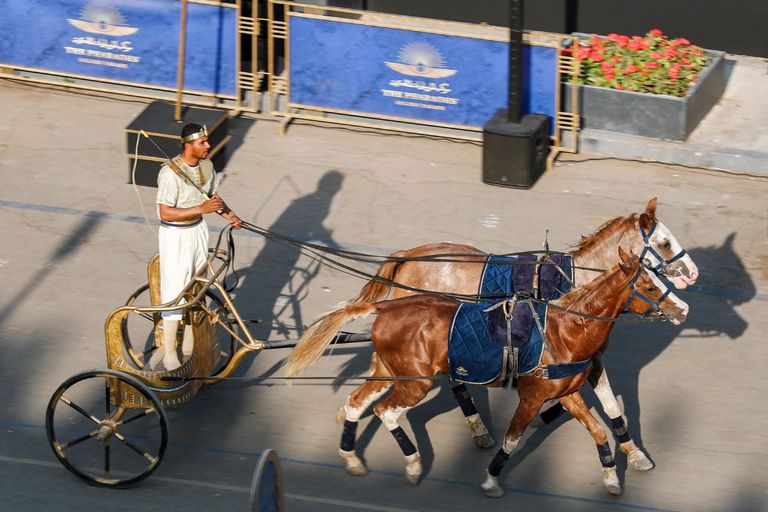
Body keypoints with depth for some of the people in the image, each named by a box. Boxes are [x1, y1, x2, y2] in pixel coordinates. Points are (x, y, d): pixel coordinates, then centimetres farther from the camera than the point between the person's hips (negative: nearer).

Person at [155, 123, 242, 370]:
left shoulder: (206, 165, -3)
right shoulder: (170, 172, -25)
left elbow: (212, 196, 12)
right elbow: (165, 213, -26)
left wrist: (227, 213, -7)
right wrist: (201, 208, -31)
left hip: (198, 229, 8)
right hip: (175, 236, -8)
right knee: (175, 292, -4)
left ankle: (190, 345, 32)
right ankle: (169, 354, 6)